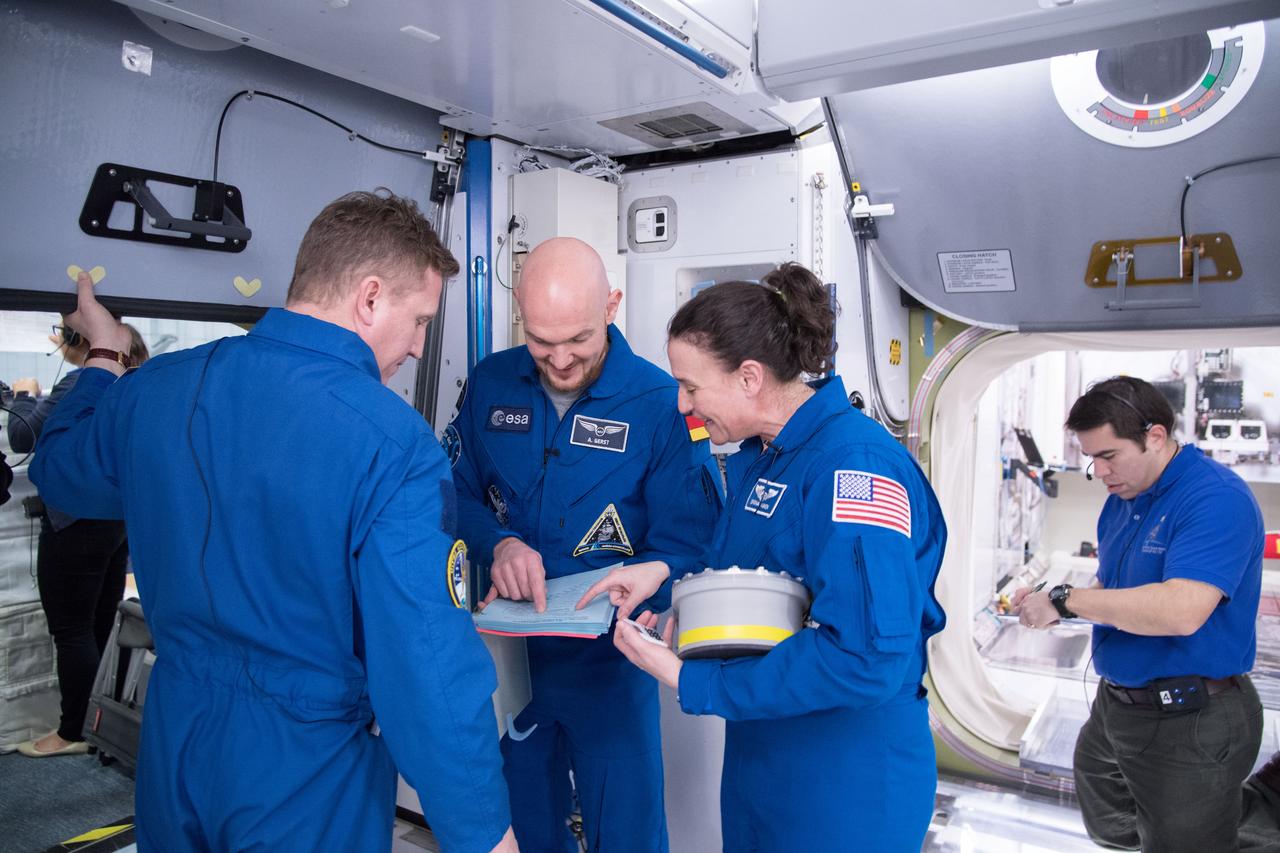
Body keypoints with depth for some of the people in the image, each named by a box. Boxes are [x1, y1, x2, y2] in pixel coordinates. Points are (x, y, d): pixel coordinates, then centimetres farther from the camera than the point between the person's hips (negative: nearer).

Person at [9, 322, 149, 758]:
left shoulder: (83, 382, -16)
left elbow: (23, 437, -16)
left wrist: (25, 394, 2)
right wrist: (69, 349, 39)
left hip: (78, 521, -9)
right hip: (120, 517, 9)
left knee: (72, 630, 0)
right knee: (102, 626, 14)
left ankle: (72, 733, 9)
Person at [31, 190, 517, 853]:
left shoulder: (150, 390, -9)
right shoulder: (396, 446, -27)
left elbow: (59, 472, 14)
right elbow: (432, 667, -28)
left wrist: (103, 357, 28)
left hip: (171, 740, 5)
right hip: (310, 776, -5)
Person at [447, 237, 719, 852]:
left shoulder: (661, 401, -15)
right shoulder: (489, 384, -3)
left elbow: (685, 536, -13)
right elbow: (459, 493, 1)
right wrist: (499, 544, -18)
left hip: (607, 661, -3)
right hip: (504, 653, 4)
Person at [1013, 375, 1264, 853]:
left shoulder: (1217, 499, -22)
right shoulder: (1120, 500, 6)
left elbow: (1180, 610, -35)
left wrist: (1065, 600, -26)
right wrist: (1045, 606, -4)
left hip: (1189, 724, -8)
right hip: (1116, 706, 9)